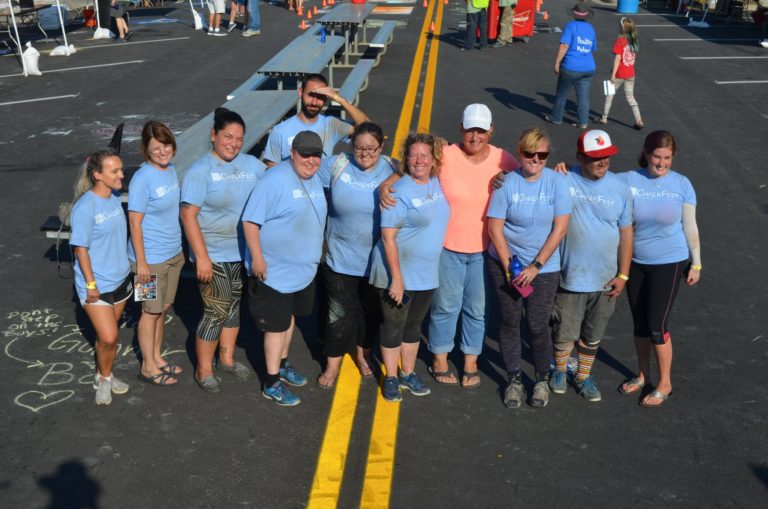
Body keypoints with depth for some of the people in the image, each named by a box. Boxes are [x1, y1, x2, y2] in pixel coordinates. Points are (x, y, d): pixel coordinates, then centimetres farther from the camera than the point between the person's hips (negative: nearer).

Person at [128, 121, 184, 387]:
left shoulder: (170, 169, 3)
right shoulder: (142, 179, -20)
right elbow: (135, 222, -18)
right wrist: (141, 262, -18)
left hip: (173, 253, 7)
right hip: (151, 257, -7)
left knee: (163, 308, 19)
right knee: (152, 311, 7)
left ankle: (157, 357, 35)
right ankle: (148, 367, 23)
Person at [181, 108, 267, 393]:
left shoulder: (252, 164, 1)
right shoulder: (200, 171, -13)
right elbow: (188, 214, -17)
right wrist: (201, 257, -20)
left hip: (244, 253, 6)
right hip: (214, 256, -5)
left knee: (235, 306, 18)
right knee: (216, 312, 0)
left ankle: (226, 360, 37)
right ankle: (204, 370, 20)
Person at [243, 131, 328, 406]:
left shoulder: (315, 179, 4)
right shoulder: (275, 180, -22)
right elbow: (250, 220, -22)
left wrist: (315, 254, 20)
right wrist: (257, 258, -23)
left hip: (304, 268, 8)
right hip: (275, 271, -8)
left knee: (289, 317, 22)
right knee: (277, 326, 2)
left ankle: (282, 364, 42)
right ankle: (272, 383, 16)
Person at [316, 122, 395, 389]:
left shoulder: (391, 171, -9)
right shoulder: (336, 165, -8)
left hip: (377, 260, 1)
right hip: (341, 258, -1)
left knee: (372, 310, 19)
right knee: (340, 312, 8)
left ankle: (362, 354, 44)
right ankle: (333, 363, 28)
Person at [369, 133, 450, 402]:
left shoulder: (437, 183, 1)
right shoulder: (399, 191, -18)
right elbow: (388, 237, -19)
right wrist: (396, 279, -21)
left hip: (426, 274, 6)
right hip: (398, 273, -6)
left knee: (414, 324, 19)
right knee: (394, 325, 8)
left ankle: (408, 374, 35)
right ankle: (391, 378, 24)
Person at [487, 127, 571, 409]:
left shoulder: (557, 182, -8)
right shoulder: (506, 183, -9)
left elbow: (560, 228, -9)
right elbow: (495, 229, -7)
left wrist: (535, 266, -12)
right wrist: (509, 268, -11)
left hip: (544, 267, 0)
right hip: (505, 262, 1)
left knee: (538, 325, 1)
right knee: (509, 322, 7)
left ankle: (542, 379, 26)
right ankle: (514, 379, 26)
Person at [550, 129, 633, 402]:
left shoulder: (620, 188, -3)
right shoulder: (563, 181, -12)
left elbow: (626, 232, 2)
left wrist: (623, 275, 0)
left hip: (605, 279, 2)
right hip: (570, 277, -2)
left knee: (592, 335, 18)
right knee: (565, 332, 12)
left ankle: (583, 376, 40)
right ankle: (560, 370, 40)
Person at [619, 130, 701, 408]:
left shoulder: (682, 184, -8)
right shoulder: (628, 181, -9)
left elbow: (690, 227, -1)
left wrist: (696, 263, 3)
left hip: (668, 264, -2)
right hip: (635, 262, 2)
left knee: (657, 326, -1)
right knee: (639, 323, 14)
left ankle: (664, 384, 20)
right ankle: (643, 375, 35)